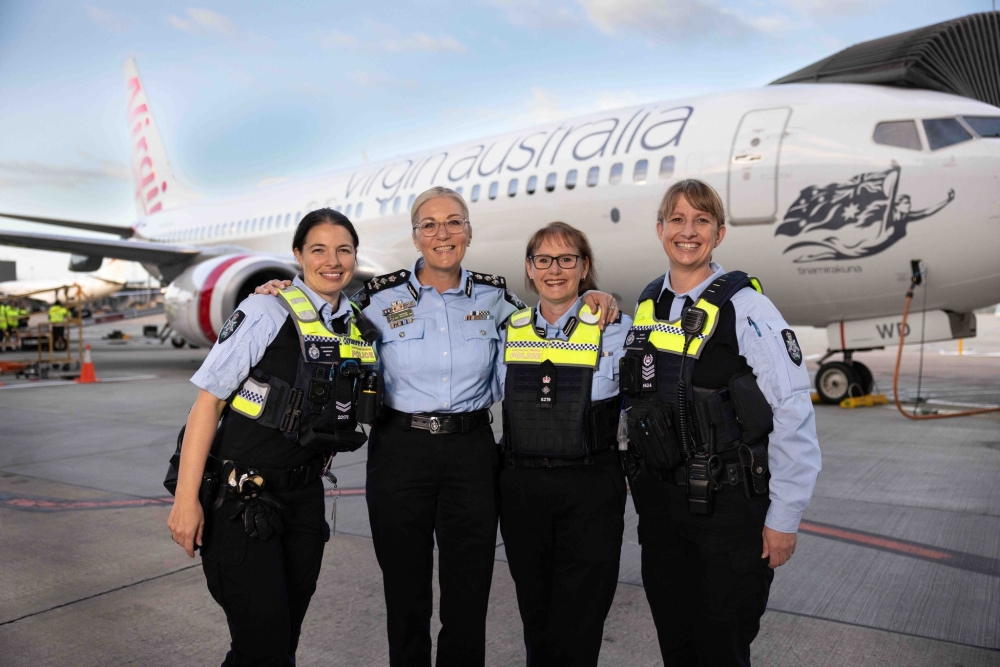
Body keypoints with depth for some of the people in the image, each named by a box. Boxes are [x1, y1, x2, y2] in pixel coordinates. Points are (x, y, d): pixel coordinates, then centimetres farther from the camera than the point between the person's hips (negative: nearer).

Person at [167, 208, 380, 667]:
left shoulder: (358, 327, 6)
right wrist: (186, 500, -15)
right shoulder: (267, 311, -12)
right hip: (242, 499, -6)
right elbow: (208, 401, -12)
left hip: (305, 498, 6)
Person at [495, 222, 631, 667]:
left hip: (591, 492, -3)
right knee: (535, 621, 17)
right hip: (520, 489, 4)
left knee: (577, 629, 2)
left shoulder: (615, 331, -4)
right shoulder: (508, 331, 6)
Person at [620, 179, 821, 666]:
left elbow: (793, 414, -14)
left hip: (728, 507, -5)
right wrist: (640, 481, 14)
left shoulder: (745, 307, -12)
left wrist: (784, 516, -14)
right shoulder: (646, 305, 6)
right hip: (658, 503, 5)